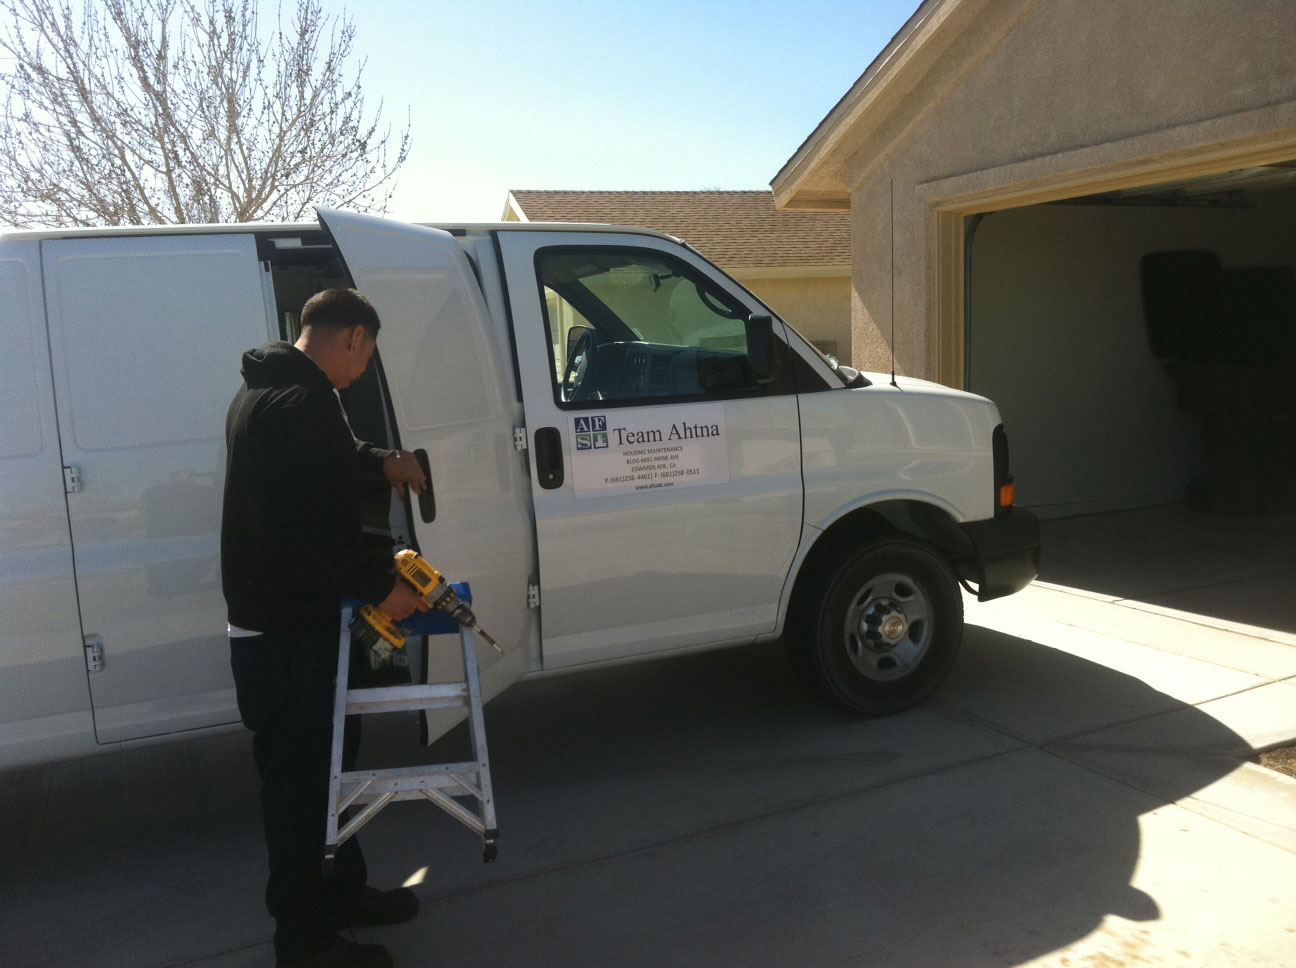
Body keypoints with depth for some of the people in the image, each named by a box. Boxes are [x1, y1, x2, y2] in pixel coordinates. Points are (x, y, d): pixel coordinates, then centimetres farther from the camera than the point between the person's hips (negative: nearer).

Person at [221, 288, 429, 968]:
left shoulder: (273, 388, 11)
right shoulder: (301, 402, -25)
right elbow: (301, 532, -30)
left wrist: (379, 459, 18)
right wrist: (378, 587, -21)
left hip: (290, 615, 11)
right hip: (289, 629, -11)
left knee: (326, 759, 22)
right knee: (299, 776, 3)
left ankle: (341, 890, 39)